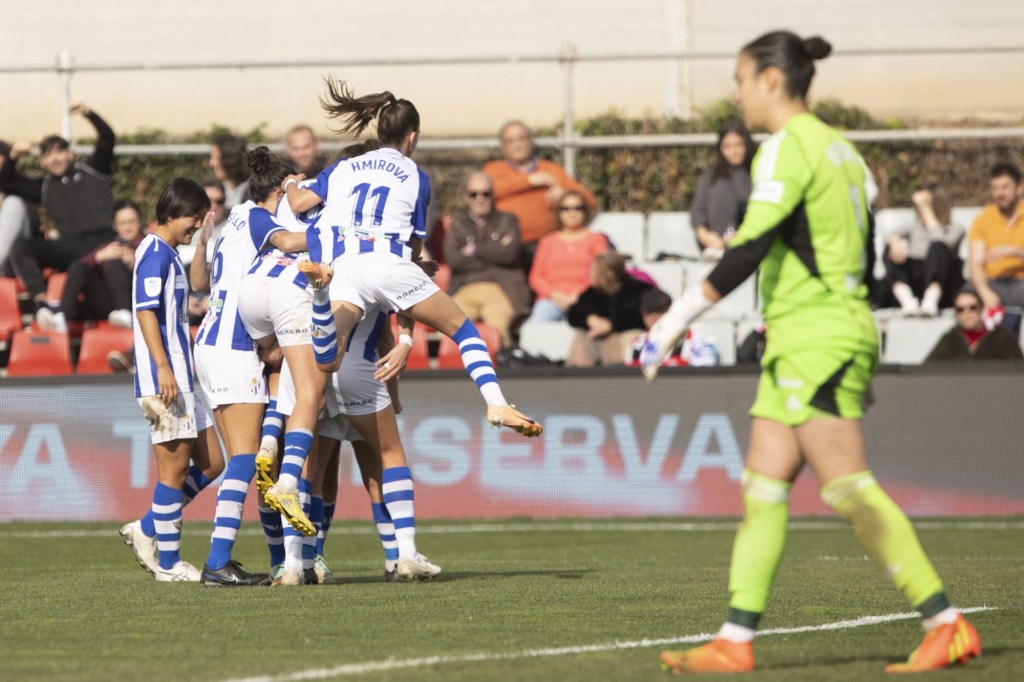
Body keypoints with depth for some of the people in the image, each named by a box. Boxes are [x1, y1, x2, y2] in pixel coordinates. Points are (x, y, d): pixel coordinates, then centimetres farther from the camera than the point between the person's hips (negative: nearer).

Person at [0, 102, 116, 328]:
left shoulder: (91, 170, 16)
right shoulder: (44, 187, 20)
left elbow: (108, 139, 5)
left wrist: (88, 113, -8)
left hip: (102, 242, -2)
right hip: (70, 248, 2)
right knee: (20, 248, -23)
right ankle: (42, 305, -37)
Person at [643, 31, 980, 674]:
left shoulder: (788, 147, -11)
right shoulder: (839, 149, 17)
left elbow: (750, 247, -20)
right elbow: (867, 255, 20)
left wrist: (682, 314, -18)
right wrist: (868, 346, 26)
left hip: (815, 335, -10)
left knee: (849, 489, -10)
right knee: (762, 485, 7)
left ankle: (948, 625, -10)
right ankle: (736, 640, 5)